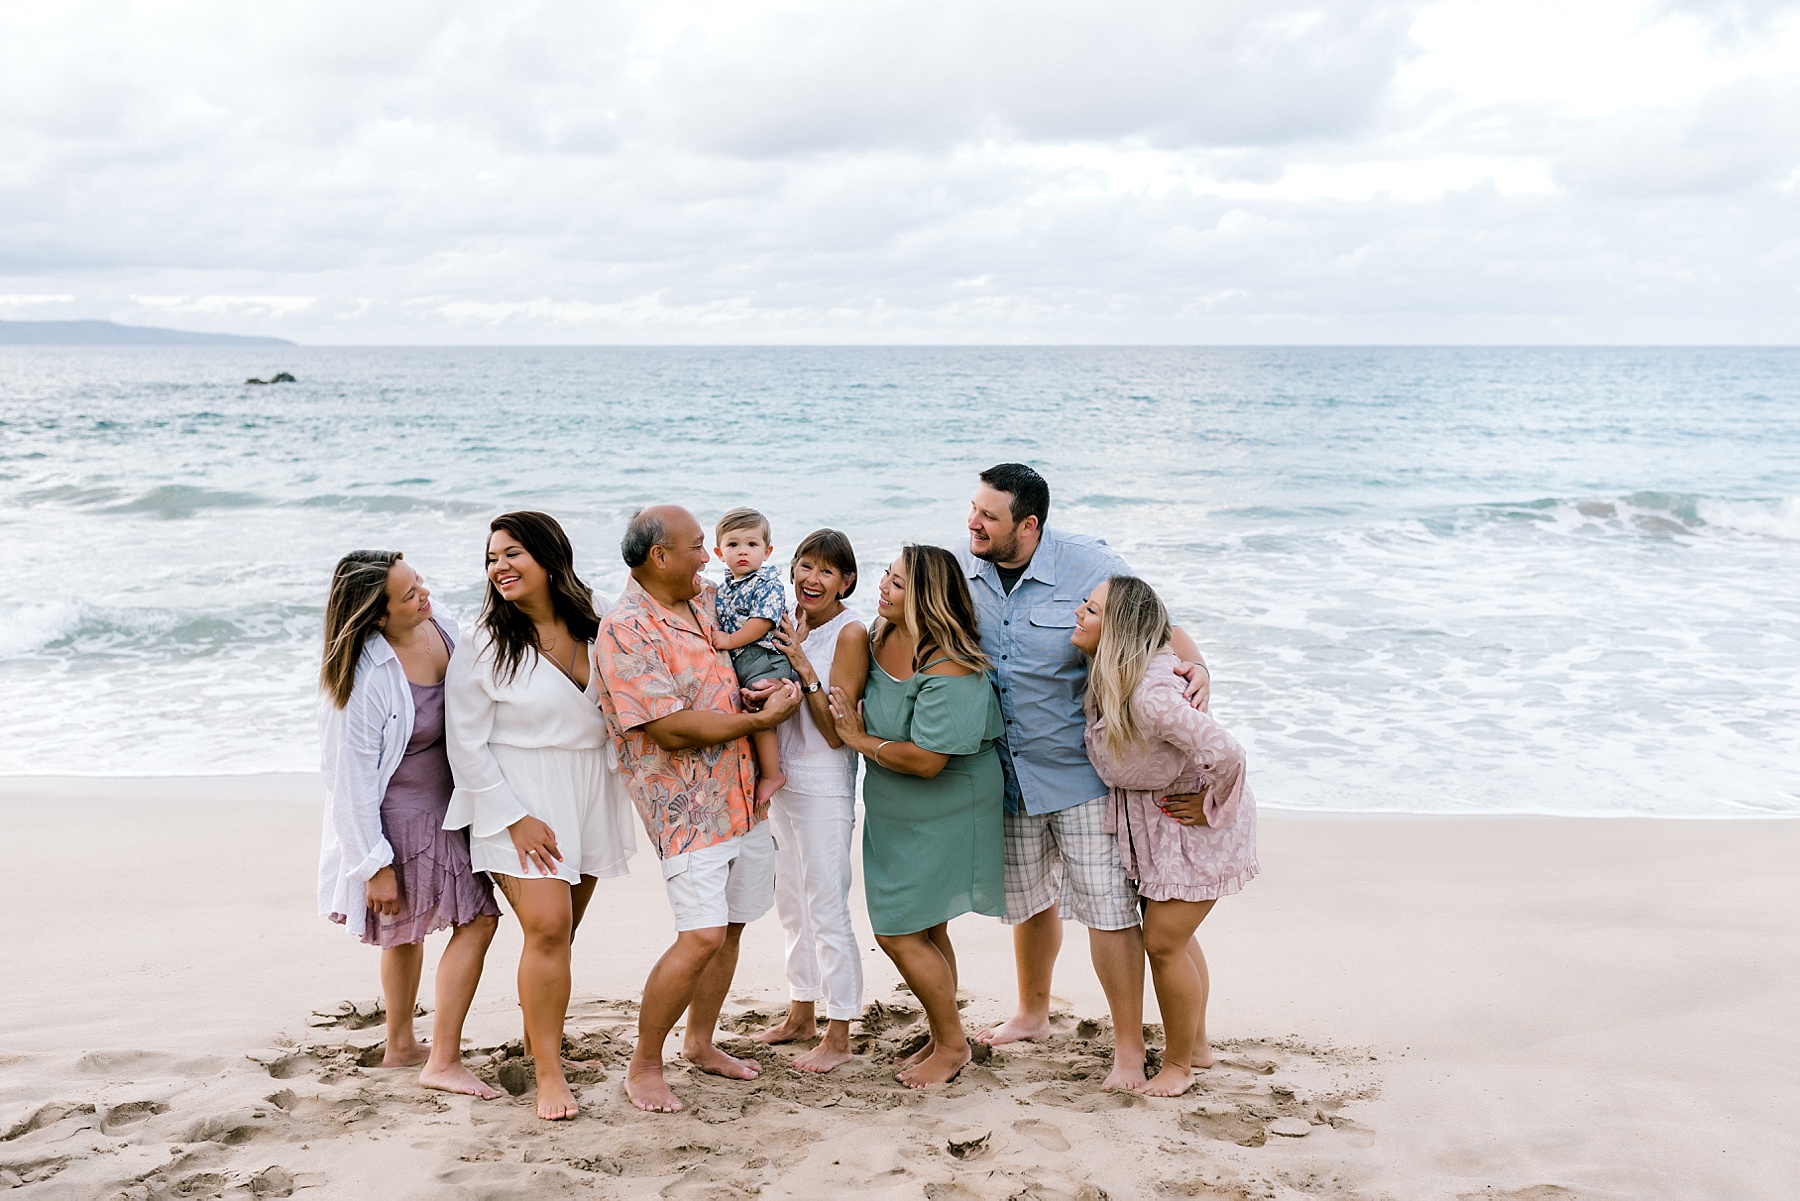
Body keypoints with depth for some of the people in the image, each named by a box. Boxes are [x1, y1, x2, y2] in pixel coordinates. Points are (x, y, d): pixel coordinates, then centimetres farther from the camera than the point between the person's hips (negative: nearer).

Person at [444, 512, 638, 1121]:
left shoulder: (595, 621, 3)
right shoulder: (485, 648, -8)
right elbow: (466, 744, -7)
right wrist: (515, 818, -13)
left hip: (590, 792, 4)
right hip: (520, 801, -4)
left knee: (560, 931, 9)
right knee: (547, 929, -14)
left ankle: (538, 1039, 28)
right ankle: (549, 1076, -7)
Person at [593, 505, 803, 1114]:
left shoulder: (707, 597, 7)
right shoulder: (626, 631, -18)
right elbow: (673, 729, -23)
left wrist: (767, 687, 6)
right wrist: (760, 718, -13)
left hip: (742, 790, 8)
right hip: (685, 801, -8)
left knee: (732, 923, 15)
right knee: (702, 936, -13)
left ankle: (700, 1041, 32)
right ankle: (644, 1065, 3)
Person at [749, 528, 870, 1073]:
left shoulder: (850, 634, -13)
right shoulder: (791, 626, 7)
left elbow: (837, 731, -17)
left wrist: (805, 670, -24)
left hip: (824, 787, -8)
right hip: (783, 779, 8)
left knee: (827, 911, -3)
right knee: (792, 905, 18)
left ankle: (838, 1037, 7)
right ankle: (802, 1015, 32)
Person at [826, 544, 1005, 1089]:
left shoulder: (948, 671, -28)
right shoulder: (883, 634, -1)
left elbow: (926, 760, -30)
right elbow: (870, 708, 19)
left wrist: (860, 740, -17)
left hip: (941, 818, -8)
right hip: (895, 815, 8)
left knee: (899, 934, -2)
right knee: (927, 933, 18)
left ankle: (952, 1043, 18)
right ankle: (943, 1037, 33)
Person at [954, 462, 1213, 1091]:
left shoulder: (1091, 565, -15)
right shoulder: (957, 567, -4)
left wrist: (1194, 667, -24)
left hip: (1080, 769, -4)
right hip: (1005, 773, 4)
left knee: (1106, 906, -6)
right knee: (1029, 899, 21)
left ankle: (1129, 1050, 6)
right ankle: (1032, 1014, 44)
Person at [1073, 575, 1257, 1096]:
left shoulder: (1149, 696, -35)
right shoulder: (1109, 673, -7)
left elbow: (1225, 754, -38)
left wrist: (1211, 810, -21)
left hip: (1192, 823, -9)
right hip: (1151, 821, 9)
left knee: (1163, 942, -2)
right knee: (1173, 934, 19)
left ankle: (1178, 1065, 18)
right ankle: (1198, 1044, 38)